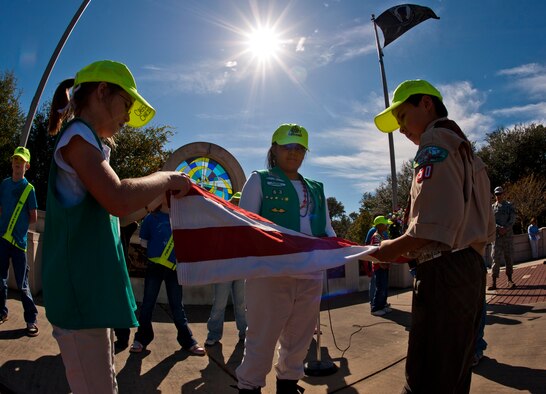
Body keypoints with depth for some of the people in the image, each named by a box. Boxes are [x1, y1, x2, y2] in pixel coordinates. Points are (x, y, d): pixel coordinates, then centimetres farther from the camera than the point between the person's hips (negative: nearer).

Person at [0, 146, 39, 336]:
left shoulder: (29, 188, -3)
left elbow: (33, 217, -1)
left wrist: (18, 226, 5)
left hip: (19, 240, -4)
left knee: (22, 284, -2)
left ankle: (31, 320, 6)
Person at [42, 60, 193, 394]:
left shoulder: (86, 141, 20)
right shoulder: (78, 134, -10)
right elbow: (119, 200, -27)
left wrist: (160, 197, 17)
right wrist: (167, 179, -11)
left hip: (93, 290, 11)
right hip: (81, 291, -11)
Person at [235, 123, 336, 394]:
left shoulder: (315, 189, 18)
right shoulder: (260, 180, 4)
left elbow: (328, 231, 16)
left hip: (311, 275, 6)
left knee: (300, 338, 16)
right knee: (262, 338, 2)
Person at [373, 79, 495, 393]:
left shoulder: (435, 140, -6)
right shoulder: (465, 147, 23)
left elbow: (439, 221, -22)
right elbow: (486, 229, 23)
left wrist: (396, 248, -8)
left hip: (445, 271, -10)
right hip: (472, 269, 10)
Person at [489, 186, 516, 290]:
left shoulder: (509, 205, 10)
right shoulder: (492, 207, 11)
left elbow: (512, 219, -1)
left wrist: (505, 229, -15)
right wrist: (499, 227, -16)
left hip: (508, 234, 0)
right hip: (496, 236, 0)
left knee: (508, 257, 4)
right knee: (496, 259, -5)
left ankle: (510, 280, 13)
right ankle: (494, 282, -6)